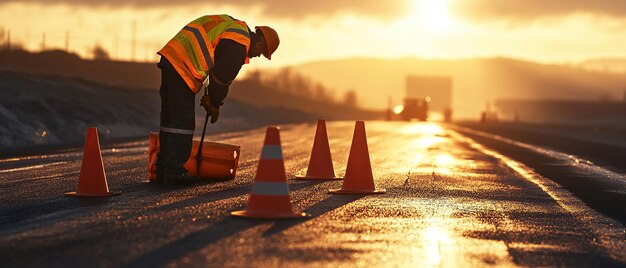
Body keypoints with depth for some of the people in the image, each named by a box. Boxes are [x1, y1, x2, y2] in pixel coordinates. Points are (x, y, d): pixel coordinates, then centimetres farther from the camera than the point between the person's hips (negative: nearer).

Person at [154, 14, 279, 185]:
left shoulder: (234, 26, 22)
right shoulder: (238, 46, -11)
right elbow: (222, 78, -9)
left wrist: (208, 96, 21)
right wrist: (215, 106, 5)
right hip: (182, 65, -11)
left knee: (170, 118, 13)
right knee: (183, 122, -7)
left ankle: (163, 170, 18)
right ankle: (174, 172, -7)